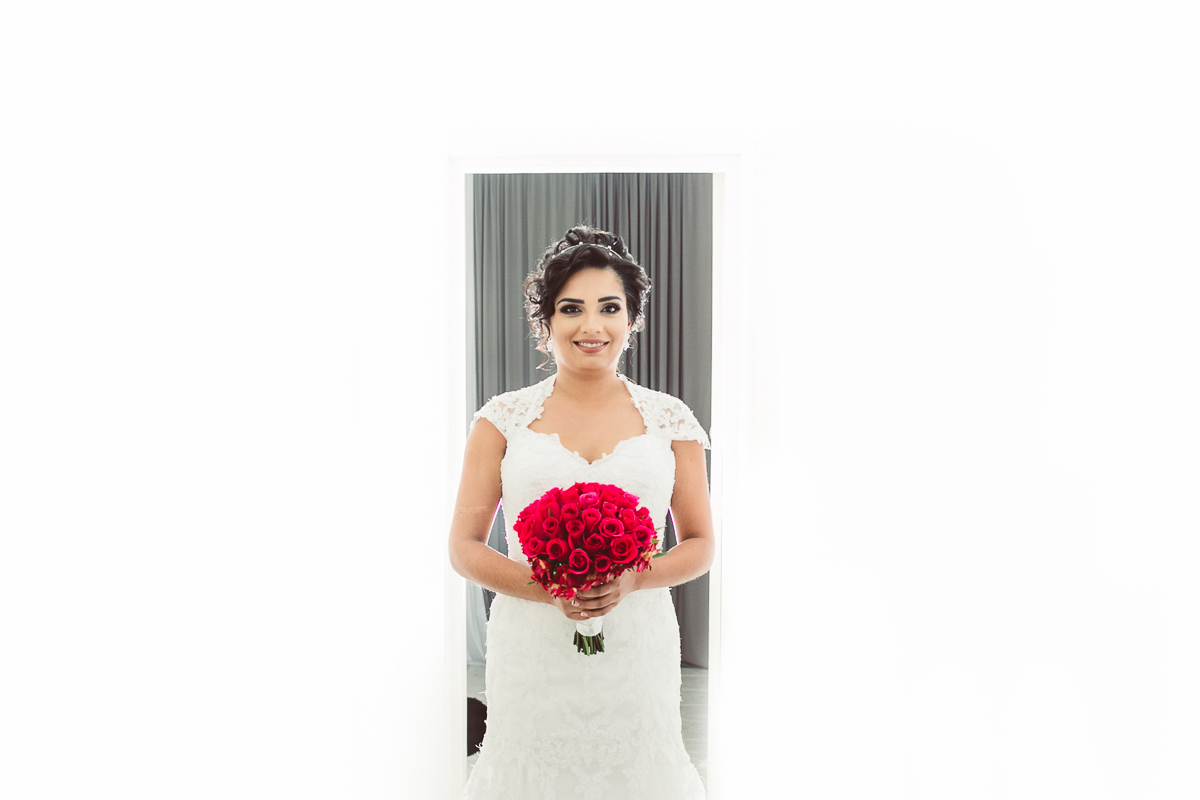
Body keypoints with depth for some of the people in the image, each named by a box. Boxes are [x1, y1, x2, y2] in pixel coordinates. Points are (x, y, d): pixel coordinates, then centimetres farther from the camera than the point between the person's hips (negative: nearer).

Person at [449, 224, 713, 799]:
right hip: (533, 651, 0)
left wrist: (631, 580, -13)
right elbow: (464, 547, 1)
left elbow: (700, 546, 7)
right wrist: (550, 590, -16)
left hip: (637, 649, 1)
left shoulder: (670, 420, 3)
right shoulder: (504, 419, 0)